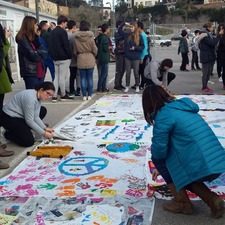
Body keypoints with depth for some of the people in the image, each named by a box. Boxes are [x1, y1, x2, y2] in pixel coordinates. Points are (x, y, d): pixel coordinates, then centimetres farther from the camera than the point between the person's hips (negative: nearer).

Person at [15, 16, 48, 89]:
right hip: (30, 73, -8)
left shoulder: (34, 38, 14)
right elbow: (33, 56, -18)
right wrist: (40, 53, 1)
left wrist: (37, 53, -13)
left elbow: (45, 52, 5)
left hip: (40, 71, 8)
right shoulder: (22, 39, -10)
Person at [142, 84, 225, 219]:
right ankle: (212, 199, 13)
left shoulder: (163, 114, -8)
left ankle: (182, 202, 15)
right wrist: (163, 169, 37)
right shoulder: (182, 107, 19)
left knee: (157, 158, 11)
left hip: (200, 166, -8)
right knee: (182, 172, 32)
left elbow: (159, 150, -9)